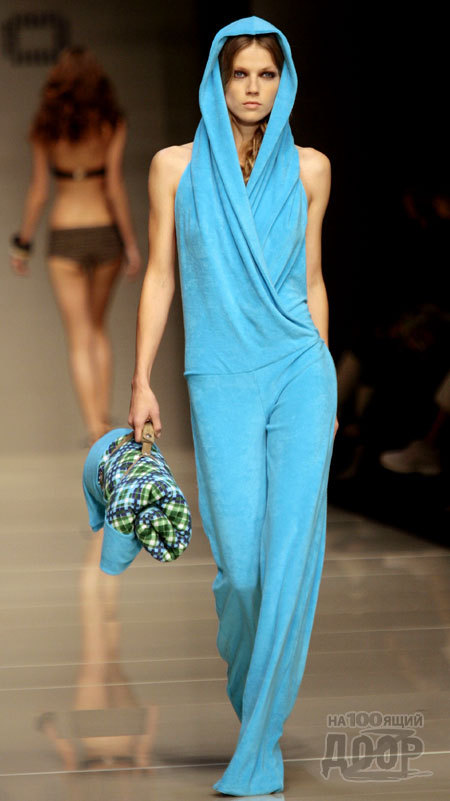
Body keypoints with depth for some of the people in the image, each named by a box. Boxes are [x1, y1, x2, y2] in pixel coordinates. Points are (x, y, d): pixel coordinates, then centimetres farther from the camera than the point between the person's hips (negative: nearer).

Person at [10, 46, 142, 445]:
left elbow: (38, 191, -2)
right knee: (98, 327, 20)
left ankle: (96, 426, -8)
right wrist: (131, 243, -7)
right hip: (105, 231, 1)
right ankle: (104, 415, 16)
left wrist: (23, 243, 7)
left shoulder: (46, 128, -2)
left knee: (80, 338, 2)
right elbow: (114, 187, -11)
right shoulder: (111, 124, -5)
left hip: (65, 236, -1)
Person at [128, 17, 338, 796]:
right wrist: (141, 383, 1)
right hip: (221, 381, -1)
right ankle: (242, 663, 32)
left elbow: (311, 282, 14)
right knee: (241, 561, -5)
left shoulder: (308, 168, 8)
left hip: (299, 372, 1)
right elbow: (159, 277, 6)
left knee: (291, 557, -8)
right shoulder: (176, 166, 5)